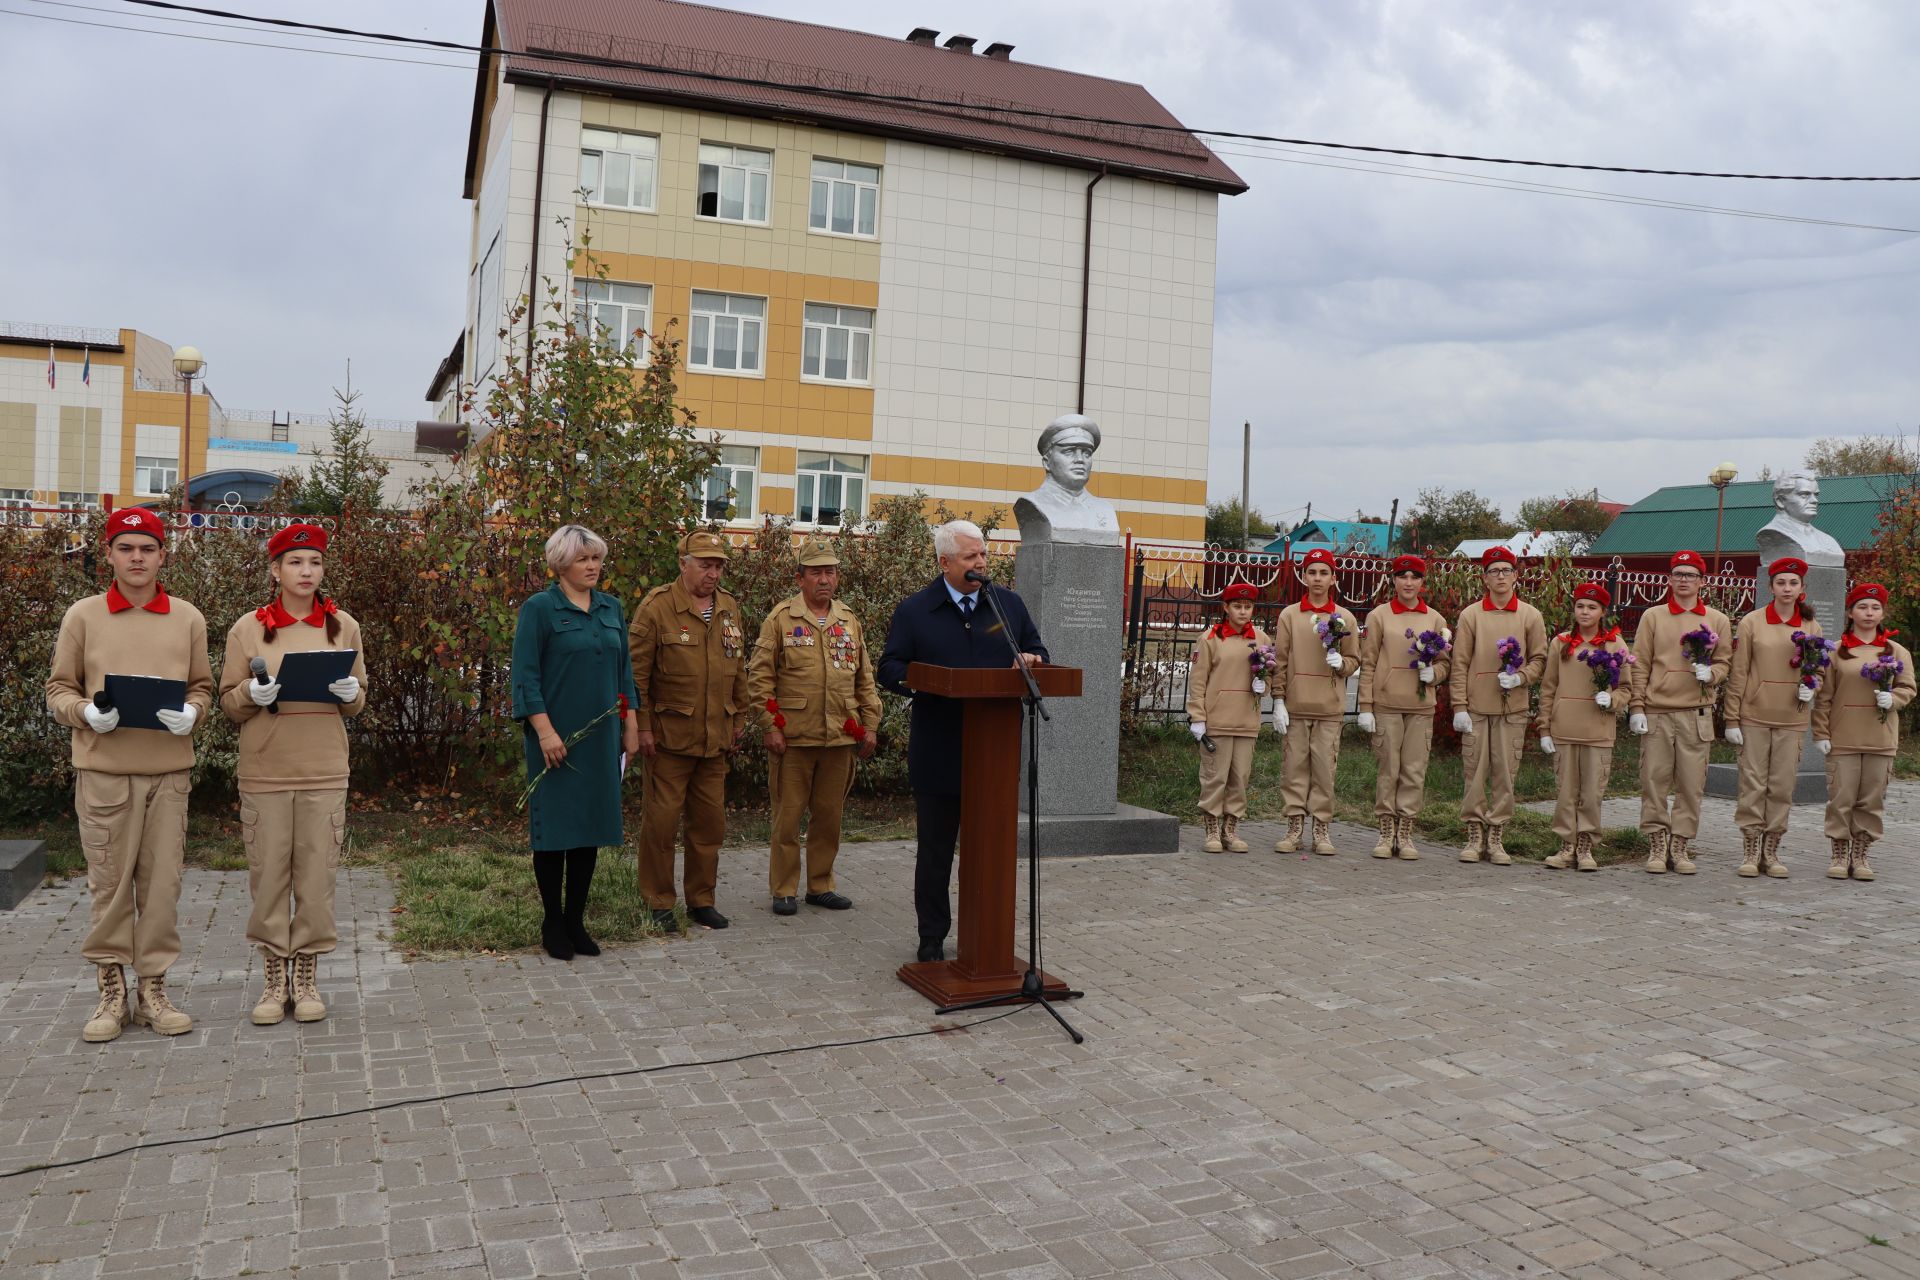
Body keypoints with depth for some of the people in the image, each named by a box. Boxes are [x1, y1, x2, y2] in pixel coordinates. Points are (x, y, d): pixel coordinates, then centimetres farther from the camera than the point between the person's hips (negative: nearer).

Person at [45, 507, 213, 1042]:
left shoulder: (188, 619, 7)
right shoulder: (83, 616, 3)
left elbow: (202, 688, 12)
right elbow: (58, 691, 7)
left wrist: (190, 713, -8)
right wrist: (87, 712, -13)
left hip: (169, 771, 1)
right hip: (103, 770, -1)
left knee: (162, 883, 4)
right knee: (109, 884, 4)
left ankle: (153, 989, 16)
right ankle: (111, 992, 17)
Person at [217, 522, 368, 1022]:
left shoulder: (343, 625, 7)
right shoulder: (248, 628, 3)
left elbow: (359, 702, 13)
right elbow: (228, 702, 7)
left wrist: (350, 693, -9)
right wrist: (252, 694, -13)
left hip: (324, 772, 1)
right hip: (264, 771, 0)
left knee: (317, 876, 2)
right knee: (268, 874, 3)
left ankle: (306, 978, 15)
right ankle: (273, 979, 16)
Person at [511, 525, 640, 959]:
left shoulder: (611, 608, 10)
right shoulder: (539, 608, -6)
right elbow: (525, 675, -10)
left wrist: (631, 726, 11)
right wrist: (545, 731, -17)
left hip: (600, 738, 5)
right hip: (556, 738, -5)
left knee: (590, 828, 9)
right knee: (554, 827, 2)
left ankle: (576, 920, 19)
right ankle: (552, 923, 15)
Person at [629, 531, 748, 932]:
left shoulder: (730, 609, 10)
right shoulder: (657, 606, -9)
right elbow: (637, 673, -10)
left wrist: (739, 721, 15)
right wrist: (643, 728, -12)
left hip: (715, 740, 6)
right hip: (669, 737, -5)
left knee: (710, 822, 11)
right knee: (661, 820, 2)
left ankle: (702, 900, 23)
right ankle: (659, 903, 14)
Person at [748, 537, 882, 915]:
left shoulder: (849, 621, 12)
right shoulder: (781, 619, -2)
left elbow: (864, 679, 15)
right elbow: (760, 678, -4)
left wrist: (870, 725, 10)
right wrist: (771, 726, -10)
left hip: (840, 739, 4)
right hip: (793, 739, -4)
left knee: (829, 816, 11)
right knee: (788, 816, 2)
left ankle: (821, 885, 24)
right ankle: (784, 890, 13)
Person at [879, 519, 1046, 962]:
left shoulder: (1010, 604, 7)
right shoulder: (913, 611, 0)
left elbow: (1037, 652, 15)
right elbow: (889, 669, -2)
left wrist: (1031, 661, -10)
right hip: (937, 756, -2)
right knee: (935, 851, 9)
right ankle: (932, 937, 20)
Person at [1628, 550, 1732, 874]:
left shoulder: (1718, 620, 10)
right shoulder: (1652, 616, 8)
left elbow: (1724, 661, 16)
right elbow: (1639, 666, 5)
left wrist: (1711, 673, -8)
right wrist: (1636, 708, -1)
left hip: (1696, 713, 1)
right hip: (1656, 712, -1)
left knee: (1691, 783, 0)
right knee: (1654, 780, -1)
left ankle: (1679, 846, 10)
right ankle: (1657, 846, 8)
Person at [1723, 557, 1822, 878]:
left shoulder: (1811, 626, 8)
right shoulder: (1752, 622, 0)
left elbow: (1819, 670, 18)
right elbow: (1738, 673, -1)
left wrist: (1811, 686, -6)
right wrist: (1732, 719, -5)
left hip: (1791, 719, 2)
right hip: (1755, 715, -2)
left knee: (1782, 786, 4)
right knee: (1753, 784, -1)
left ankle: (1771, 852, 13)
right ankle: (1750, 852, 6)